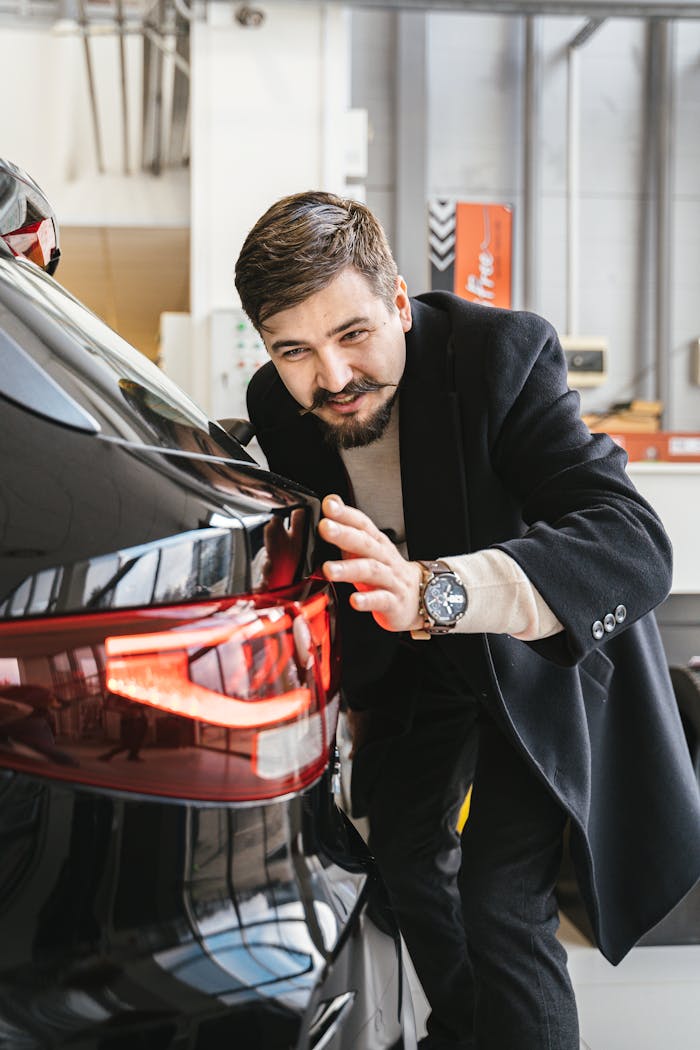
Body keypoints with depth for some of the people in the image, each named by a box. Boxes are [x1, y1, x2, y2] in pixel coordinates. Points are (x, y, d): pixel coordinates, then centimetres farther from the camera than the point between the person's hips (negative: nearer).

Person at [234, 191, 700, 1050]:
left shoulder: (503, 351, -34)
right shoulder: (276, 406, -16)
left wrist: (436, 591, -62)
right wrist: (344, 678, 11)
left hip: (540, 654, -6)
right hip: (417, 659, 6)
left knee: (501, 905, -16)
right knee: (405, 849, 20)